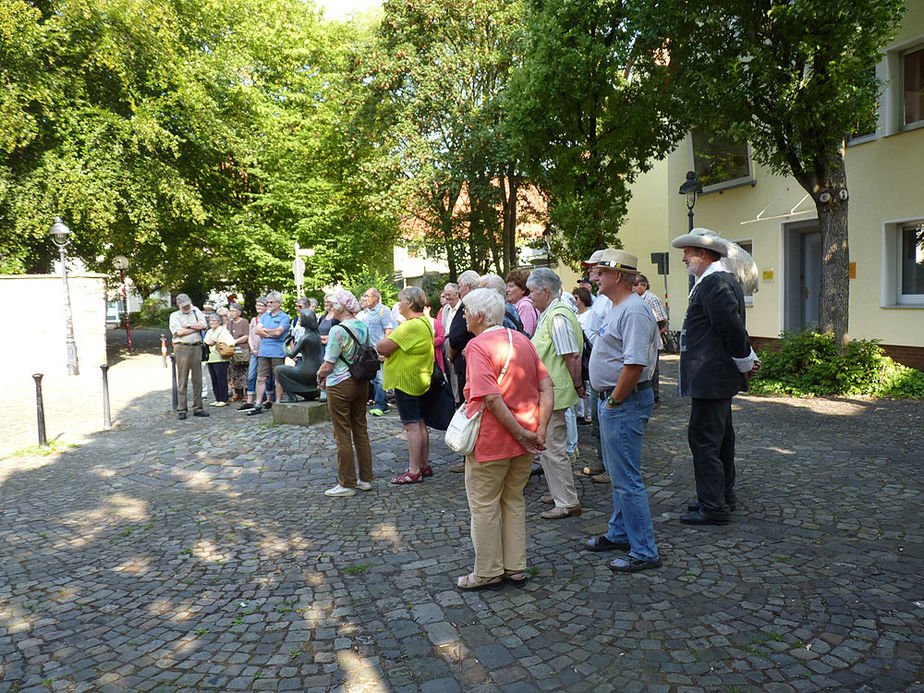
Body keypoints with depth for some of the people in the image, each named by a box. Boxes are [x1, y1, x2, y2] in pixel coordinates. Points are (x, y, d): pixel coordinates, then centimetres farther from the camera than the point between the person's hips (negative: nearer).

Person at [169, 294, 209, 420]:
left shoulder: (196, 312, 15)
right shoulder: (174, 316, 7)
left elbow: (204, 325, 0)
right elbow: (179, 332, -9)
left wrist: (188, 326, -6)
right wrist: (196, 327, -3)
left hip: (196, 347, 3)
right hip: (182, 348, -3)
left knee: (197, 380, 4)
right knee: (182, 380, -4)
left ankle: (197, 408, 9)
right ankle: (181, 410, 0)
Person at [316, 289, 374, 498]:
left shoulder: (338, 330, -18)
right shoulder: (363, 326, 5)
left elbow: (328, 365, -18)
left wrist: (319, 377, 5)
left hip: (341, 386, -7)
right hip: (362, 383, 7)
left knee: (343, 435, 2)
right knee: (361, 431, 15)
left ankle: (346, 484, 9)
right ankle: (366, 479, 21)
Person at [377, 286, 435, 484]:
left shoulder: (412, 326, -22)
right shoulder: (424, 321, 13)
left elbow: (381, 347, -23)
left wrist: (382, 344, -2)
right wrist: (388, 350, -4)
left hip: (407, 381, -10)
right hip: (418, 380, 10)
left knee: (412, 426, -5)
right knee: (420, 424, 15)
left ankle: (414, 471, 1)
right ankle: (424, 466, 24)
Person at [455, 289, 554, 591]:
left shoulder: (478, 345, -15)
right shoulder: (522, 340, 7)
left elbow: (492, 399, -25)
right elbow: (546, 388, 2)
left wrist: (521, 434, -18)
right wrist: (539, 430, -3)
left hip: (491, 440, -7)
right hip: (523, 441, 7)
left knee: (484, 505, 9)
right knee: (514, 501, 19)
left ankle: (488, 573, 20)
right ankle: (516, 568, 27)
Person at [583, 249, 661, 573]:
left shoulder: (634, 311, -19)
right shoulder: (617, 309, 15)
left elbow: (635, 364, -27)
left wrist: (613, 401, -18)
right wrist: (607, 401, 16)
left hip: (625, 402, -11)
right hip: (612, 400, 11)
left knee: (627, 479, -4)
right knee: (617, 474, 20)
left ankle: (644, 552, 6)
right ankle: (620, 533, 35)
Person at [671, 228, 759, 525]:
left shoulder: (714, 283, -18)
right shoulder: (720, 280, 17)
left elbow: (733, 328, -22)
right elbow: (733, 328, 20)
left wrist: (745, 363, -10)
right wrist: (748, 359, 12)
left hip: (710, 377, -11)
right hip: (718, 377, 11)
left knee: (703, 439, -6)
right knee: (720, 437, 19)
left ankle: (714, 507, 1)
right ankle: (724, 495, 31)